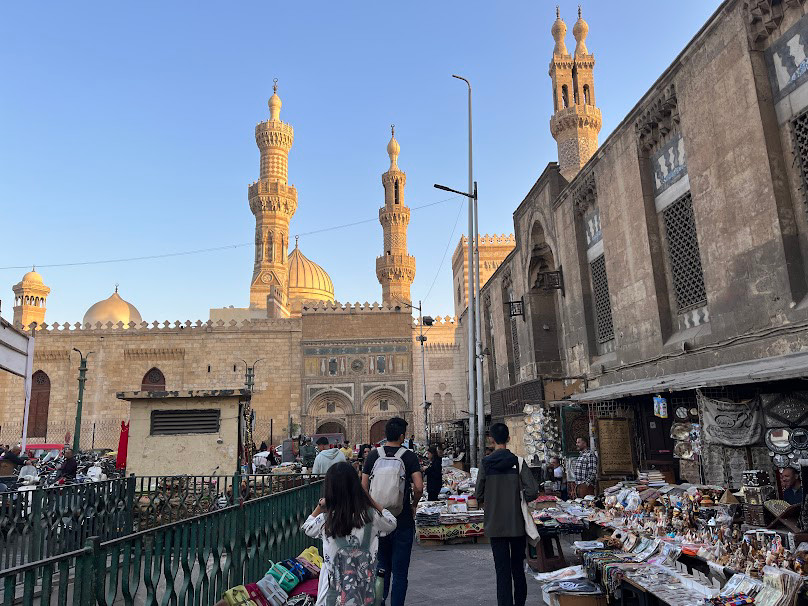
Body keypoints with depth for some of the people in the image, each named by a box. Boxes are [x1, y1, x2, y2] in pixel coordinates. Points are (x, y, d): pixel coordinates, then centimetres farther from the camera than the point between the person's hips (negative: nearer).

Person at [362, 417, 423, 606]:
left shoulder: (373, 455, 0)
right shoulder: (409, 456, -8)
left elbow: (364, 486, 0)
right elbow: (419, 487, -16)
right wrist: (414, 504, 2)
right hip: (403, 519, -3)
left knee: (381, 566, 19)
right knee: (400, 571, 7)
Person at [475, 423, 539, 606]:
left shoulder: (485, 464, -6)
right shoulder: (518, 462, -8)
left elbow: (478, 495, -1)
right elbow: (533, 491, -14)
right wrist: (519, 499, 6)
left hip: (495, 525, 0)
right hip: (517, 523, 0)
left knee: (502, 570, 5)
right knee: (518, 567, 17)